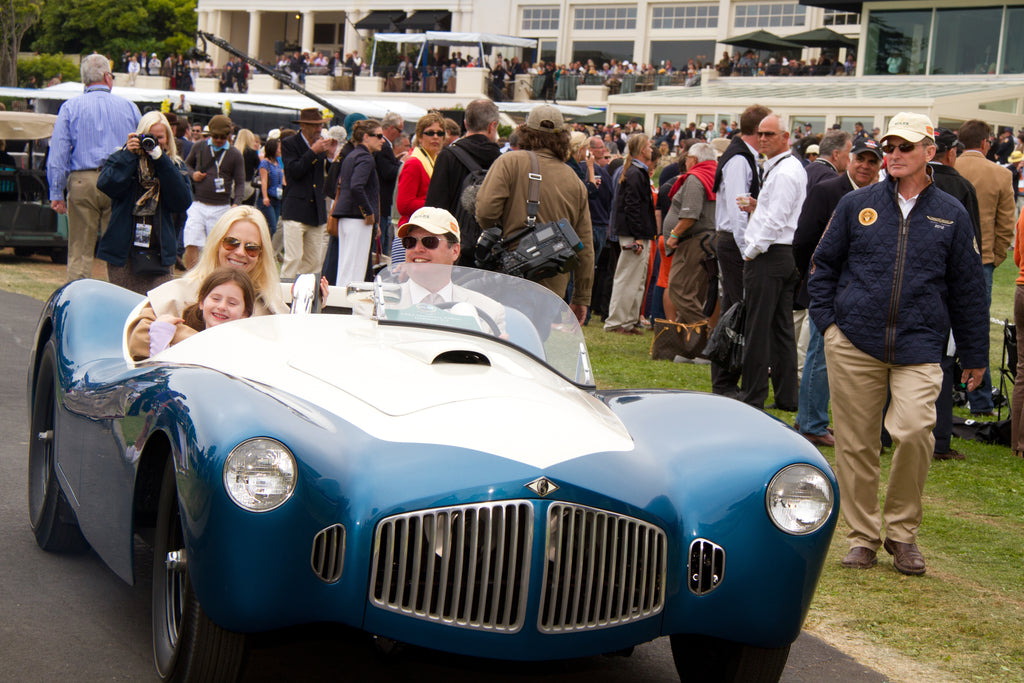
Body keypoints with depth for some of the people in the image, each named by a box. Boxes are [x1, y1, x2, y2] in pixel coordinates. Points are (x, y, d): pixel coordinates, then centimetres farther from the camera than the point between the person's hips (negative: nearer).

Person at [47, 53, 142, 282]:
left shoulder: (70, 107, 5)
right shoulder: (129, 107, 9)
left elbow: (58, 153, 0)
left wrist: (56, 193, 1)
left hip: (83, 182, -1)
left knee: (79, 252, 1)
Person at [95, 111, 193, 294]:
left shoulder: (175, 166, 10)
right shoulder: (121, 159, 8)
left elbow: (182, 202, -7)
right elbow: (106, 186, -11)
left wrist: (161, 160, -11)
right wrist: (130, 155, -12)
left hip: (159, 252, 0)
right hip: (123, 251, 0)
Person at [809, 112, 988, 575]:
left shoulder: (951, 215, 9)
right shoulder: (857, 205, 8)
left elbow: (967, 289, 13)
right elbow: (823, 264, 15)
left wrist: (974, 355, 14)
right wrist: (826, 320, 3)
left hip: (919, 347, -1)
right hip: (853, 344, 1)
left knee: (913, 431, -19)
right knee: (856, 442, 3)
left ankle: (902, 532, 1)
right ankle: (862, 536, 18)